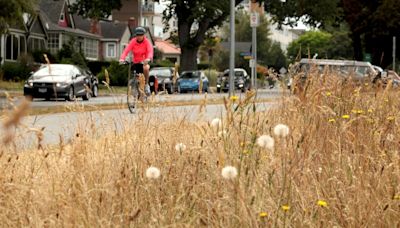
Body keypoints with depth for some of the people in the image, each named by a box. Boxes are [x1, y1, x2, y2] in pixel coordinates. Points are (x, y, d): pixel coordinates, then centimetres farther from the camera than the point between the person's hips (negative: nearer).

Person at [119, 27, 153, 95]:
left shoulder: (147, 42, -8)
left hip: (144, 62, -3)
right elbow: (126, 50, -16)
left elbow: (150, 51, -23)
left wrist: (148, 58, -46)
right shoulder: (133, 42, -4)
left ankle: (146, 85, -19)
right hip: (136, 63, 3)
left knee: (146, 68, -36)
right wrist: (122, 58, -34)